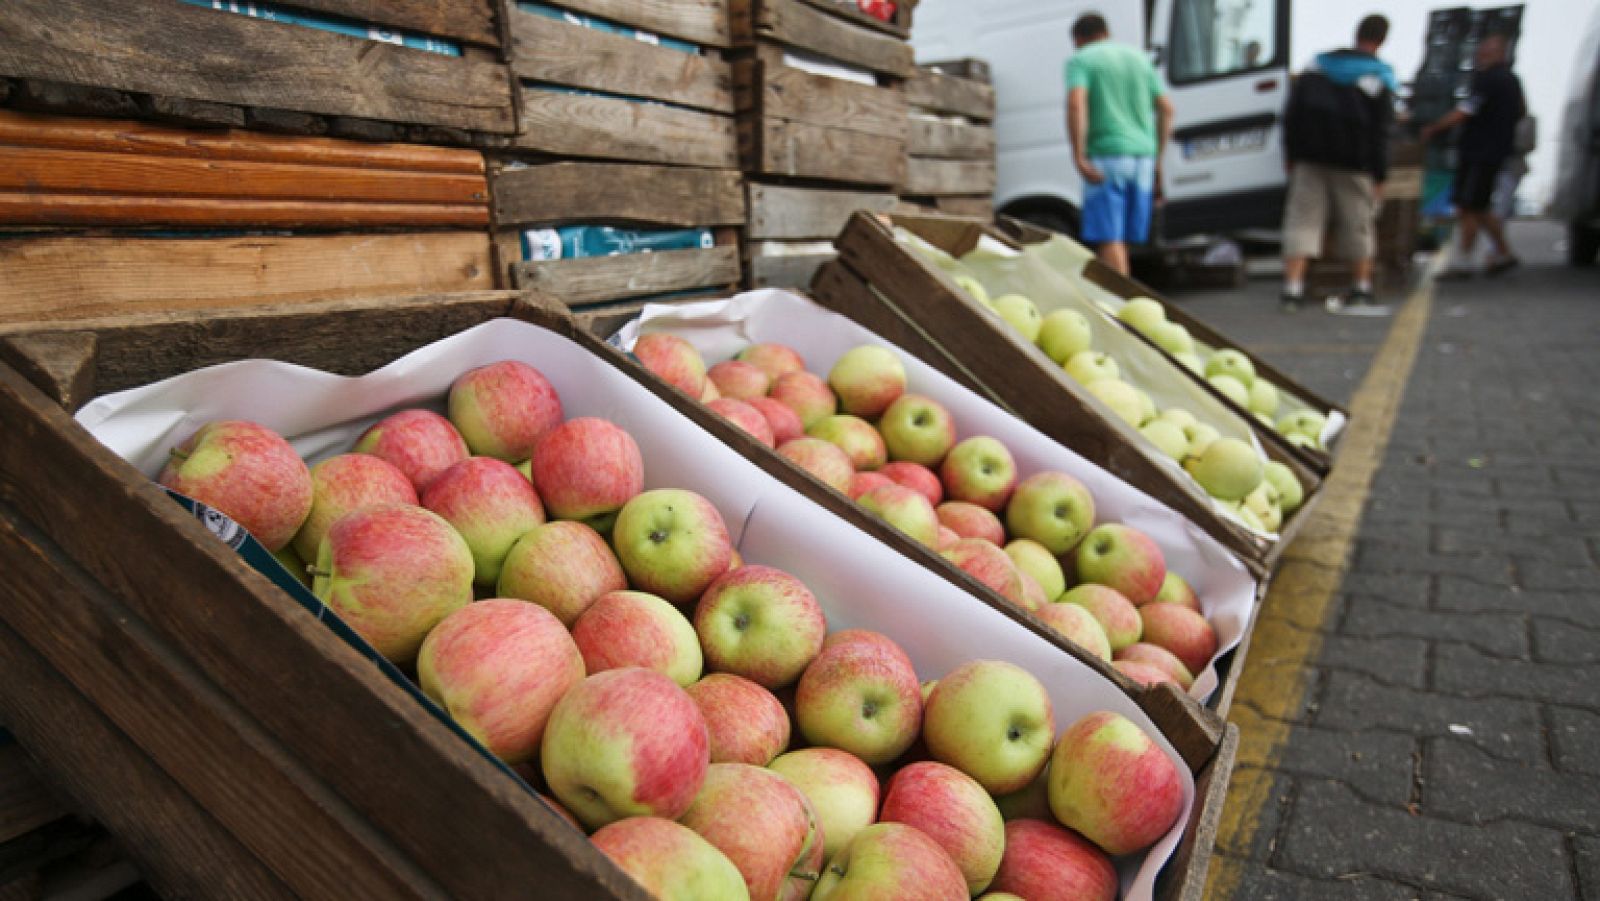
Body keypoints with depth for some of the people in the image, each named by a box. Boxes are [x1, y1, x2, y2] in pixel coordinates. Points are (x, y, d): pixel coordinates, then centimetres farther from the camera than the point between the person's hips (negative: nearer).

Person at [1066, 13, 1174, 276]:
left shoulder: (1080, 60, 1)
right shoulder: (1139, 57, 19)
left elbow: (1076, 104, -17)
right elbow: (1166, 108, 13)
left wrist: (1079, 157, -20)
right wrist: (1157, 159, 16)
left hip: (1106, 157, -6)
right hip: (1143, 155, 6)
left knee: (1108, 240, -7)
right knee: (1122, 239, 13)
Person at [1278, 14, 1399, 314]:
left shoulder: (1317, 65, 9)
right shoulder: (1380, 77, 0)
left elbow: (1291, 114, 7)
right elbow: (1380, 132, -4)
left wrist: (1291, 155, 12)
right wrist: (1380, 175, 1)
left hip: (1310, 157, 1)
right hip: (1354, 163, -1)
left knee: (1303, 218, -1)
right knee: (1358, 222, 10)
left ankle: (1293, 288, -14)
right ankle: (1362, 289, 16)